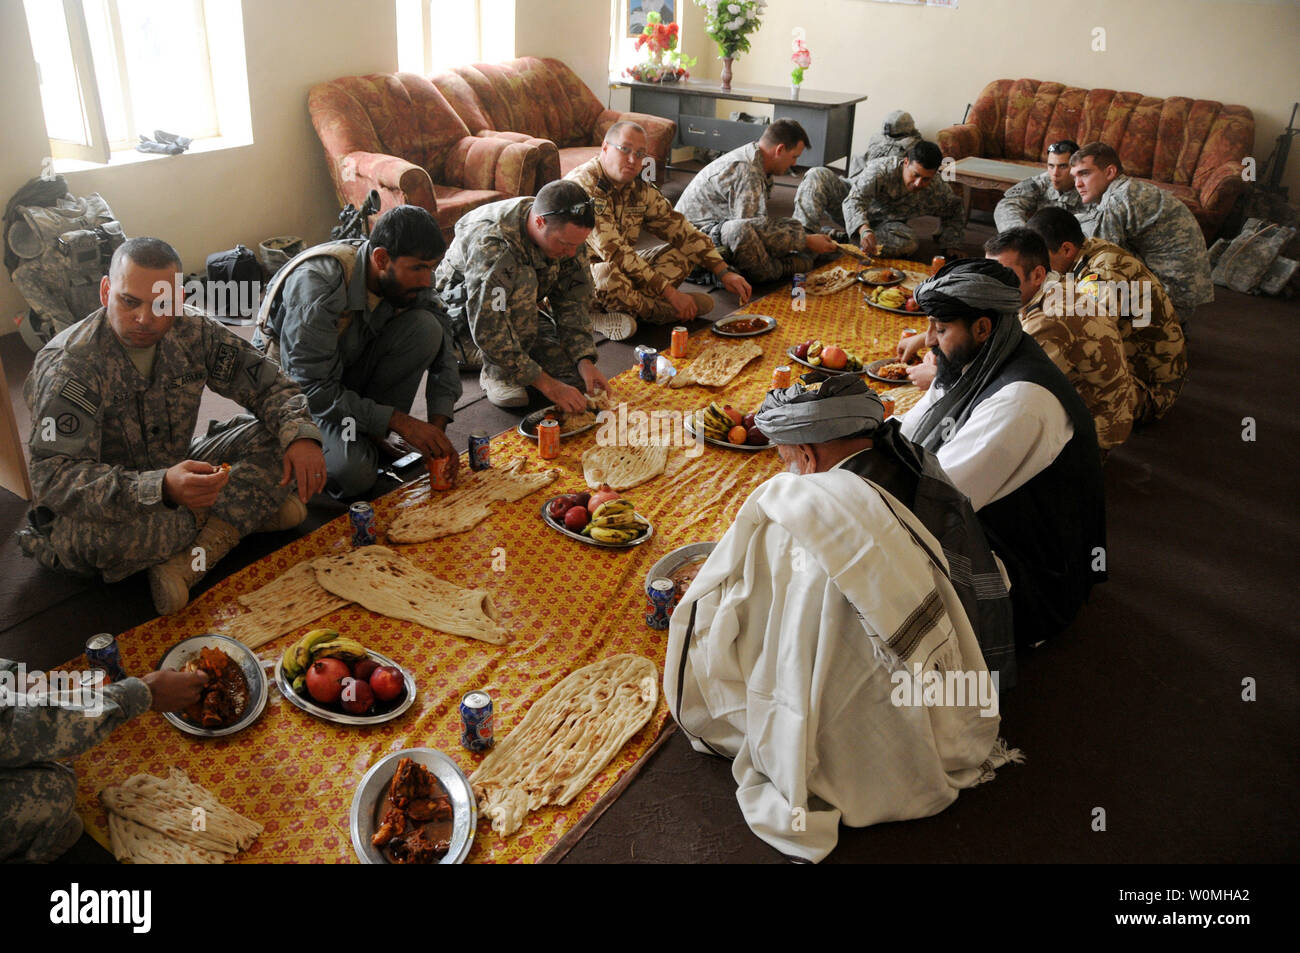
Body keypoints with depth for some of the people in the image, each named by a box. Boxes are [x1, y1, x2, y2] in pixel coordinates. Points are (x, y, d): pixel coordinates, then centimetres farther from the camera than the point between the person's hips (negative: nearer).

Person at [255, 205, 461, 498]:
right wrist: (399, 421, -32)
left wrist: (437, 429, -19)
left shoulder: (411, 278, -14)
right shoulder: (318, 284, -33)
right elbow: (312, 389, -32)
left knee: (425, 326, -21)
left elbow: (443, 350, -6)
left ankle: (371, 437, -8)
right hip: (295, 387, -6)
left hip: (351, 370, 6)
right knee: (353, 474, -34)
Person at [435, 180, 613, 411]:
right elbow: (487, 329, -40)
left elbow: (574, 301, -11)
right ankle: (495, 373, -22)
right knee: (522, 279, -38)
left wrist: (585, 361, -26)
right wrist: (547, 384, -40)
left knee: (574, 378, -14)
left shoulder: (568, 232, -18)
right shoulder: (491, 244, -37)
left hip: (520, 308, 6)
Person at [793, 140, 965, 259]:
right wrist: (864, 229, -63)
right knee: (818, 176, -28)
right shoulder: (883, 168, -31)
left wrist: (952, 246, -7)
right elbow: (853, 201, -44)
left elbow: (955, 213, 6)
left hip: (881, 224, 3)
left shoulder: (938, 191, -17)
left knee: (909, 242, -33)